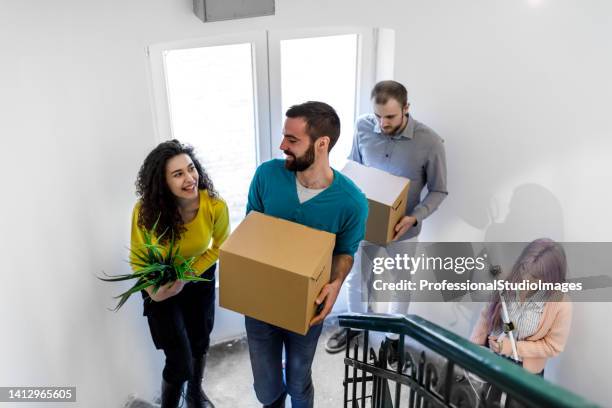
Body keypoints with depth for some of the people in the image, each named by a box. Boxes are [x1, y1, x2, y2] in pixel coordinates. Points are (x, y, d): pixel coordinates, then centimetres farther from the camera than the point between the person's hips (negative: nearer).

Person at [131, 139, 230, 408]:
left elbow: (219, 246, -9)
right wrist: (153, 291, -29)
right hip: (161, 284, -2)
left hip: (201, 278, 2)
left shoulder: (215, 206, -29)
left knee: (200, 342, 23)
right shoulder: (147, 210, -31)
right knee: (179, 362, -2)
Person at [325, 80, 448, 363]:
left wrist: (414, 217, -26)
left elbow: (439, 191, -11)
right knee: (353, 279, 20)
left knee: (400, 286, 19)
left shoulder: (430, 143, -22)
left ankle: (394, 336, 45)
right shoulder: (363, 127, -13)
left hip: (402, 230, -2)